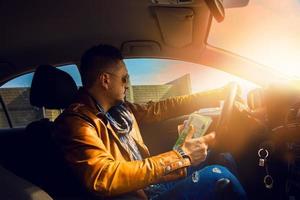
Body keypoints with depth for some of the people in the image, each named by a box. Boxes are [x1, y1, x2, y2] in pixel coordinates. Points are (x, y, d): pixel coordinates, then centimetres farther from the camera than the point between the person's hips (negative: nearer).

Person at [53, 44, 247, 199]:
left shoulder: (119, 108, 7)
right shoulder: (76, 121, -20)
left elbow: (161, 108, 16)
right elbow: (105, 177, -33)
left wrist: (216, 94, 18)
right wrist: (180, 157, -31)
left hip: (153, 180, 9)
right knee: (217, 176, -19)